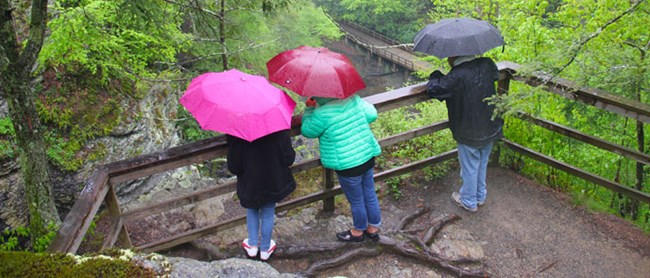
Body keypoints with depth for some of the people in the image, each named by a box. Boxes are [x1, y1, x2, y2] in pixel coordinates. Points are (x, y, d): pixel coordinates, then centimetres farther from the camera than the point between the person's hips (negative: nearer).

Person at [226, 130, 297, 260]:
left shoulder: (236, 136, -23)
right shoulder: (280, 131, -21)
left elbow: (233, 166, -15)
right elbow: (289, 159, -13)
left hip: (250, 184, 0)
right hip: (274, 183, 1)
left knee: (252, 211, 27)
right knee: (268, 215, 18)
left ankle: (252, 245, 34)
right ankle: (265, 249, 34)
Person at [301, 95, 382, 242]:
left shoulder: (322, 114, -22)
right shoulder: (353, 99, -4)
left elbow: (307, 131, -6)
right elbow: (372, 114, 6)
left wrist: (309, 109, 6)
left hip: (347, 166, -7)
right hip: (368, 157, 7)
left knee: (356, 201, 16)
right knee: (370, 195, 23)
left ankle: (358, 231, 40)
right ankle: (373, 228, 42)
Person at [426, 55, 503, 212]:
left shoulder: (457, 76, -29)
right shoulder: (487, 64, -8)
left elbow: (433, 89, -22)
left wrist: (436, 75, -2)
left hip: (468, 134, -6)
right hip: (490, 129, 6)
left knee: (469, 168, 13)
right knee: (482, 164, 24)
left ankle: (469, 202, 32)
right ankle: (481, 196, 43)